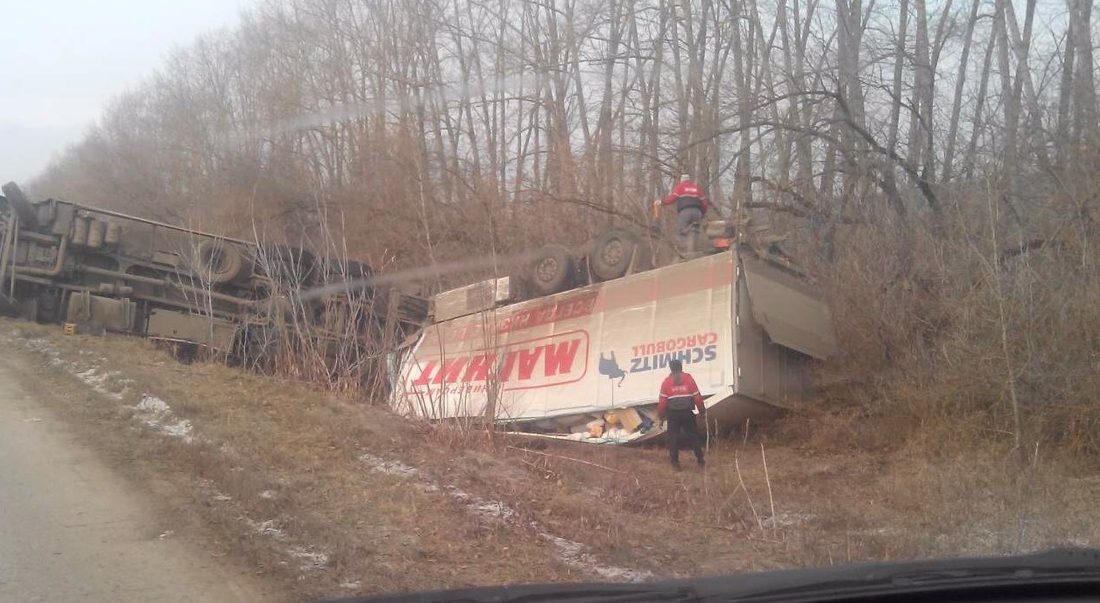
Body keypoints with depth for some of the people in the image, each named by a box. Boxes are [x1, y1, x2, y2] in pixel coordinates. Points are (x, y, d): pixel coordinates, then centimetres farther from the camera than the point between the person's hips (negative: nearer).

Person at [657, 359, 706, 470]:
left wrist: (661, 414, 6)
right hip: (687, 413, 1)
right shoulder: (689, 379, -2)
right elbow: (697, 397, 0)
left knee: (673, 437, 6)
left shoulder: (667, 382, -4)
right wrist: (702, 409, 13)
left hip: (673, 414, -1)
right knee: (693, 435, 11)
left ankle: (675, 462, 4)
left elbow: (662, 401, -5)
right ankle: (700, 460, 13)